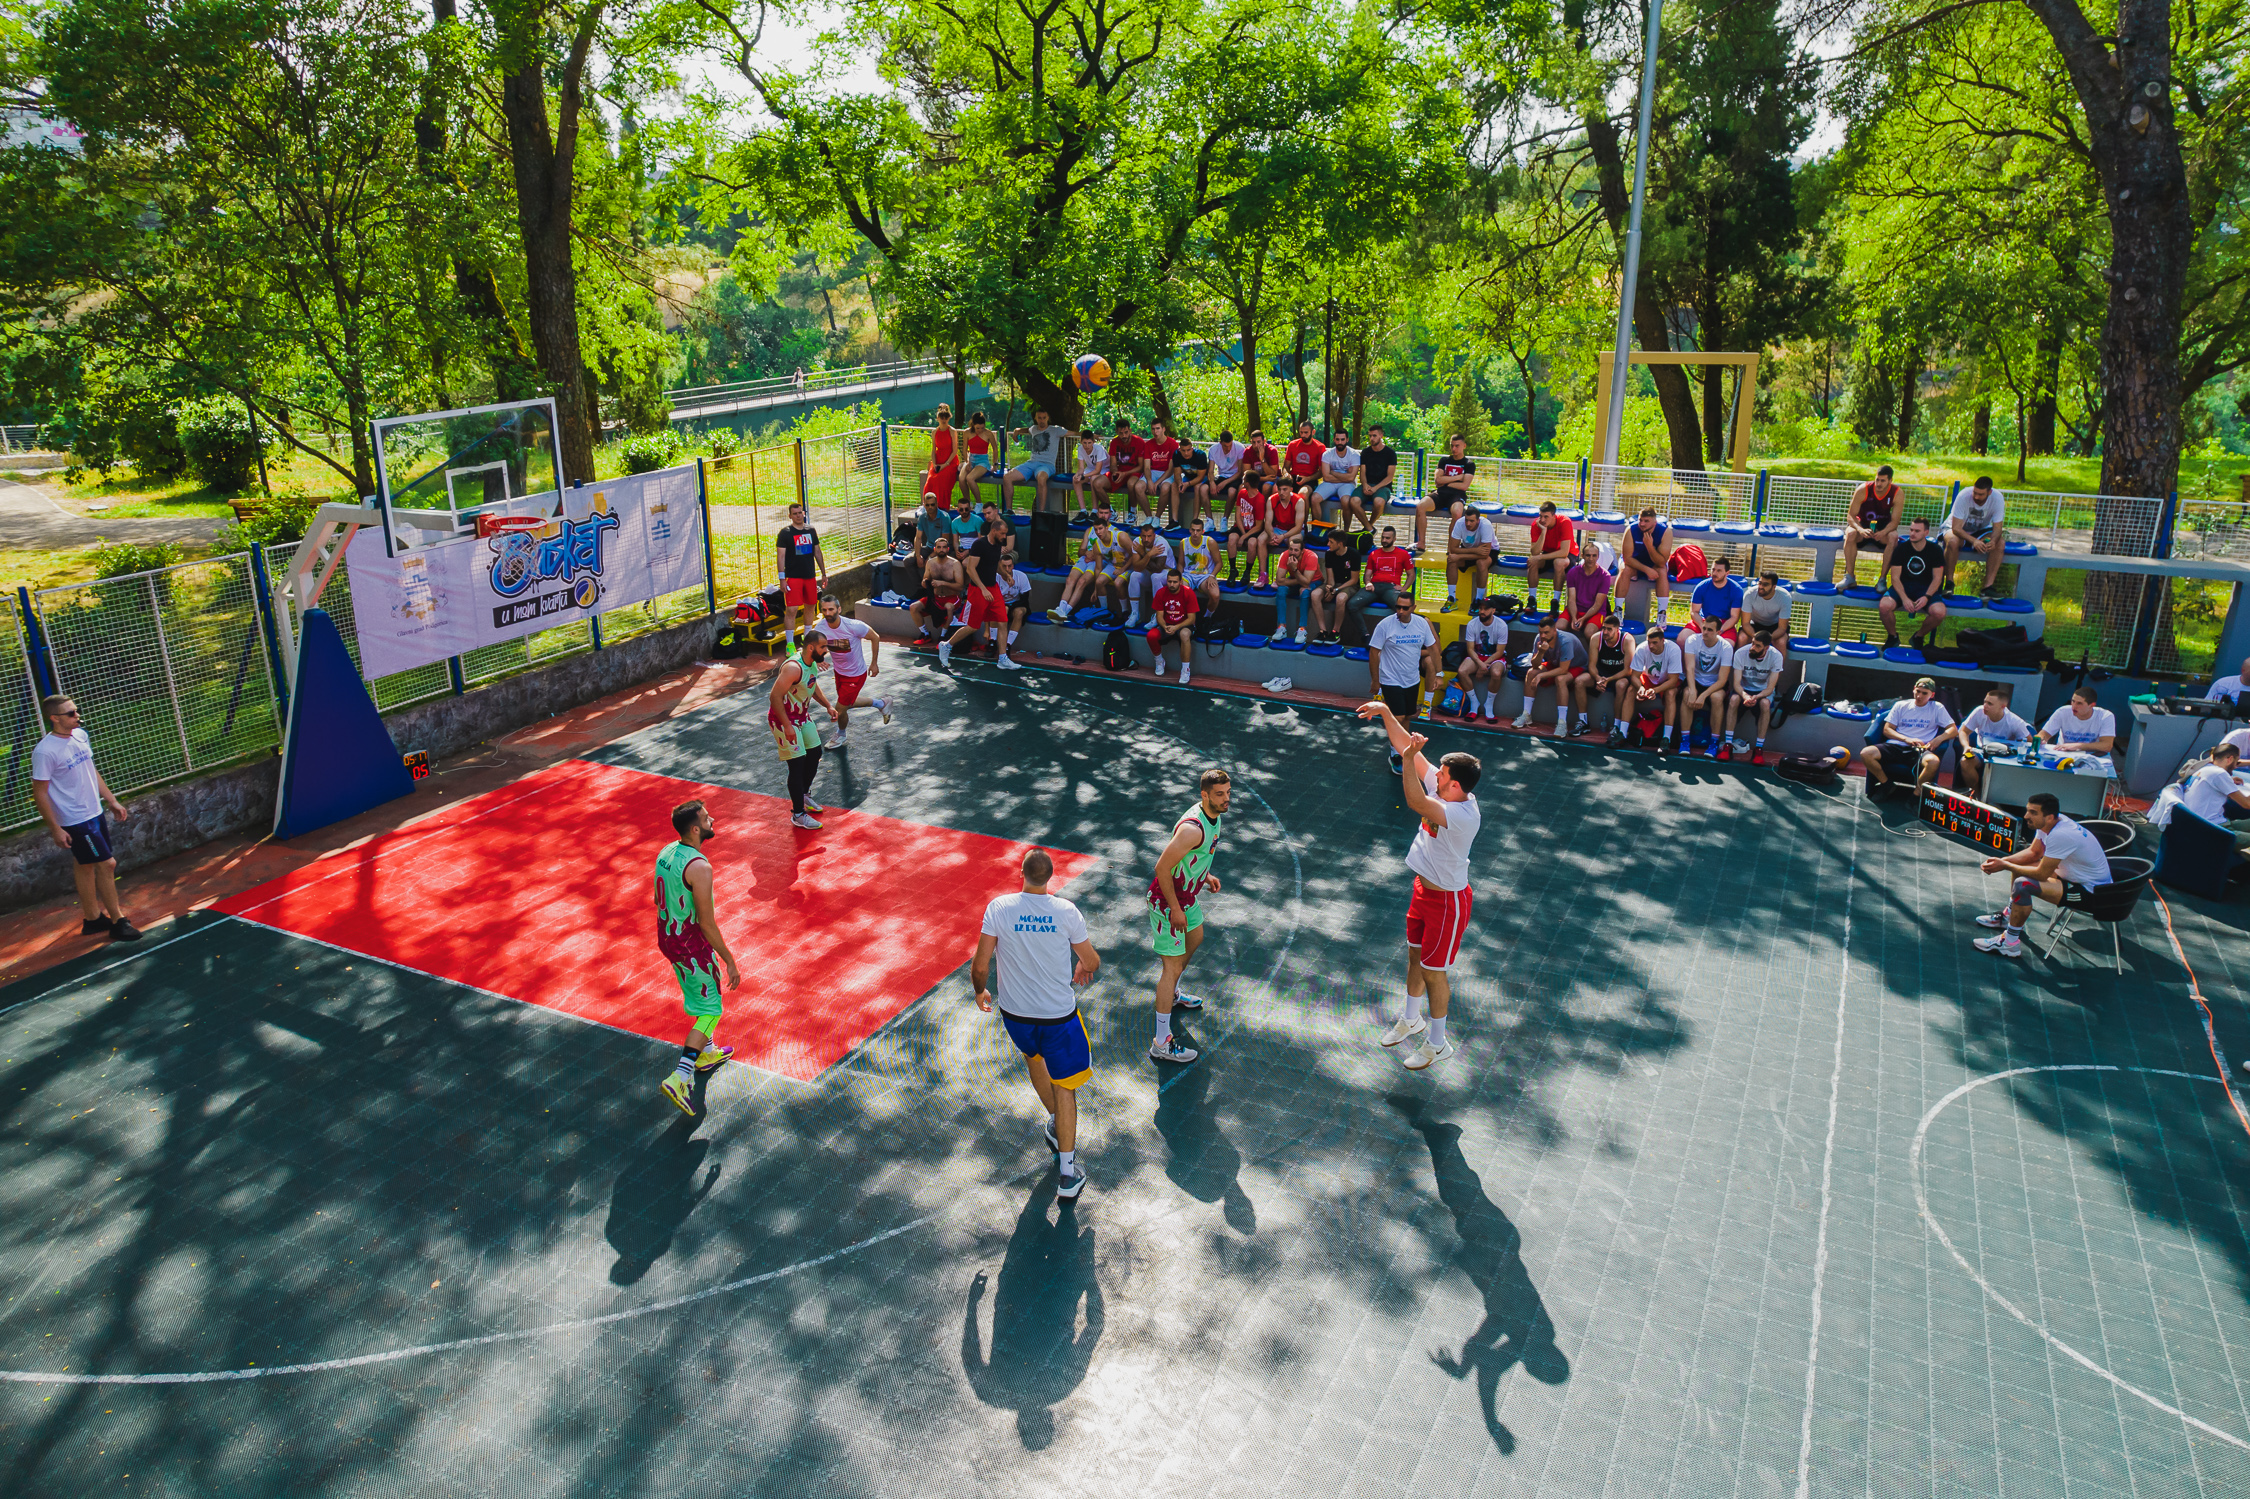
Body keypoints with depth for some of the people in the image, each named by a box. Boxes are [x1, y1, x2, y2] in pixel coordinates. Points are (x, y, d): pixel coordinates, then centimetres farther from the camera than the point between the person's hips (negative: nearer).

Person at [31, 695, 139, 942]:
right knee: (107, 864, -6)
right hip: (75, 821, -7)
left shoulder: (80, 735, 3)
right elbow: (40, 792, -15)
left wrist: (111, 800, 16)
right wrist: (55, 828, -15)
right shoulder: (44, 751, -20)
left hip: (94, 813, 8)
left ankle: (92, 918, 27)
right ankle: (117, 922, 3)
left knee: (84, 866, 17)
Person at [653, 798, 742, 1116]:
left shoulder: (666, 852, -1)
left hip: (666, 937, 9)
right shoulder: (699, 867, -28)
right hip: (691, 946, -9)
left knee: (697, 998, 28)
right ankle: (680, 1077, -3)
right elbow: (707, 924, -25)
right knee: (710, 1010, 4)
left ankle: (706, 1053, 47)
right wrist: (730, 962, -17)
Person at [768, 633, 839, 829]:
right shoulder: (794, 667, -30)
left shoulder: (813, 662, -1)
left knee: (815, 754, 17)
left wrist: (828, 706, 7)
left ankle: (804, 796, 38)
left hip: (802, 715, 10)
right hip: (783, 718, -9)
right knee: (797, 764, -9)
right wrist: (787, 726, -30)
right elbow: (775, 697, -31)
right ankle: (798, 814, 1)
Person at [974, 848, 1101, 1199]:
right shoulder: (1066, 911, -14)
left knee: (1034, 1057, 33)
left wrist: (980, 991, 9)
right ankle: (1066, 1172, 11)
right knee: (1065, 1085, 11)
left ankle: (1056, 1123, 48)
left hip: (1015, 1013, 2)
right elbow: (1092, 963, -2)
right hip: (1059, 1015, -2)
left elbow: (980, 965, -12)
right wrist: (1084, 968, 22)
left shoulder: (998, 907, -14)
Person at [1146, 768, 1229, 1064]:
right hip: (1167, 901, -10)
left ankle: (1172, 993, 57)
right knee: (1173, 965, -7)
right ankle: (1162, 1043, -1)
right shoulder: (1193, 828, -33)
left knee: (1195, 939, 31)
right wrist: (1175, 909, -23)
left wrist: (1204, 874, 7)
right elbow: (1163, 867, -29)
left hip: (1186, 895, 10)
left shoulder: (1214, 815, -2)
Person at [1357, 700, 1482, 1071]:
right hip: (1424, 888, 8)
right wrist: (1385, 712, -16)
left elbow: (1416, 802, -49)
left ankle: (1438, 1043, 26)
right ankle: (1411, 1019, 45)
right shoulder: (1443, 790, -10)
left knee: (1433, 971, 6)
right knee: (1415, 956, 23)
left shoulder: (1463, 814, -34)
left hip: (1447, 901, -8)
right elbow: (1408, 748, -7)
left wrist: (1408, 758, -49)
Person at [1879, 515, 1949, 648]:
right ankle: (1892, 636, -1)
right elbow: (1895, 577, -6)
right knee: (1884, 606, -33)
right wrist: (1904, 598, -22)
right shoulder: (1901, 549, -3)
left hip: (1926, 589, 0)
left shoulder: (1935, 550, 0)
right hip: (1903, 587, 0)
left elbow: (1937, 578, -1)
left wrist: (1926, 597, -20)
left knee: (1939, 612, -30)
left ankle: (1919, 636, 3)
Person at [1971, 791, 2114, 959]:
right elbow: (2034, 852, 10)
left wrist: (2005, 866, -18)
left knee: (2022, 884, -28)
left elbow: (2042, 874, -28)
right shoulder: (2049, 824, -5)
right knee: (2018, 864, 17)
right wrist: (2004, 860, -5)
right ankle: (2009, 915, 33)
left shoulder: (2060, 835, -33)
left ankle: (2010, 943, -14)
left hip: (2091, 890, -10)